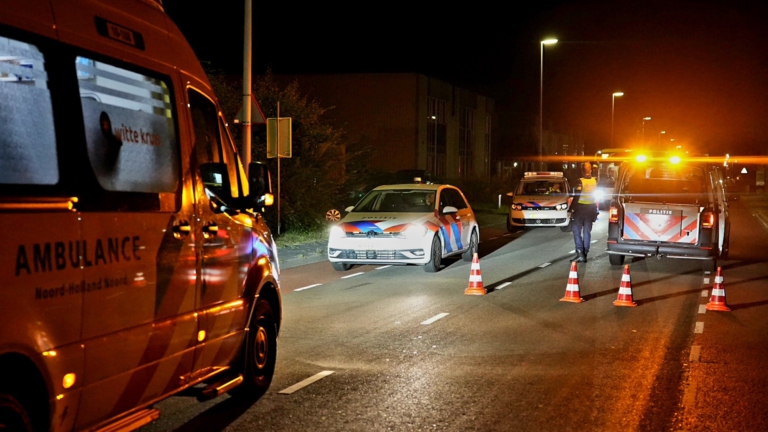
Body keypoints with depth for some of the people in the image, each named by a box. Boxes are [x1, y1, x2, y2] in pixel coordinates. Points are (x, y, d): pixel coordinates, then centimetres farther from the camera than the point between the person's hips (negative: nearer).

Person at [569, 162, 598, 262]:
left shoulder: (581, 181, -15)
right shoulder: (595, 181, 0)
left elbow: (576, 196, -17)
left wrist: (571, 209, -12)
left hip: (580, 209, -5)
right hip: (591, 209, 5)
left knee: (576, 231, 1)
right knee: (587, 232, 10)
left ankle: (580, 253, -11)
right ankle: (585, 254, 11)